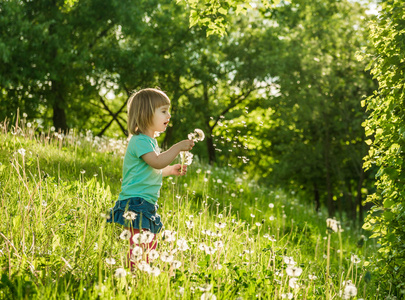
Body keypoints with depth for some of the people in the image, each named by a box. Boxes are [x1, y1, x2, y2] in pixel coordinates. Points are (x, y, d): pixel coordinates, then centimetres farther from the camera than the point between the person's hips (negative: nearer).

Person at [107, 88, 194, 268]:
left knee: (151, 249, 12)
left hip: (147, 207, 11)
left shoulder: (150, 141, 19)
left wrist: (171, 170, 20)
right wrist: (178, 147, -22)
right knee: (139, 248, -15)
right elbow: (157, 162, -27)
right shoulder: (139, 140, -13)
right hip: (135, 204, -11)